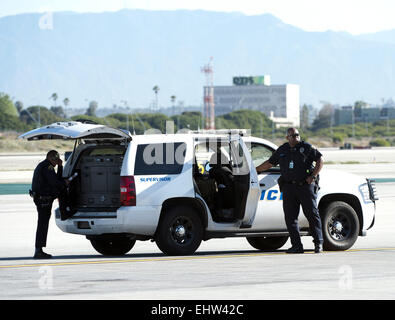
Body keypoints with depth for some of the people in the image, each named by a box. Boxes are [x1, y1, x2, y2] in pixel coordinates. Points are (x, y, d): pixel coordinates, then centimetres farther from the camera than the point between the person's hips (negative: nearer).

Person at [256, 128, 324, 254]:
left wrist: (313, 176, -8)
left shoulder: (307, 147, 1)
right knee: (290, 217, -1)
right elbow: (269, 163, 24)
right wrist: (255, 170, 27)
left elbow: (320, 160, 1)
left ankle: (318, 243, -1)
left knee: (312, 214, -6)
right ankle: (297, 246, 2)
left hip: (305, 185, -4)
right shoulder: (282, 150, 14)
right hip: (289, 187, 4)